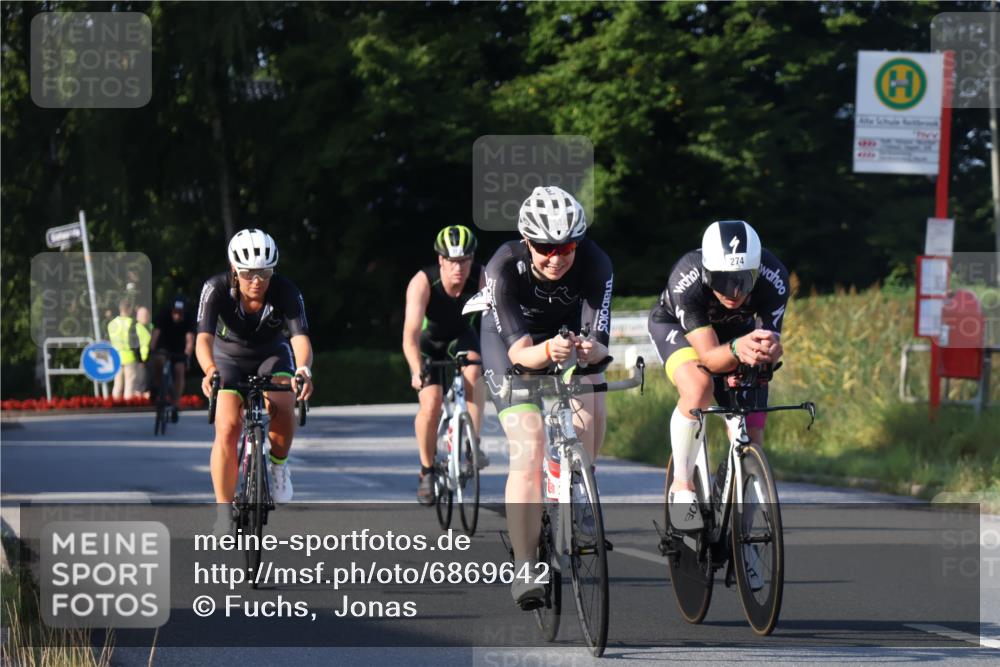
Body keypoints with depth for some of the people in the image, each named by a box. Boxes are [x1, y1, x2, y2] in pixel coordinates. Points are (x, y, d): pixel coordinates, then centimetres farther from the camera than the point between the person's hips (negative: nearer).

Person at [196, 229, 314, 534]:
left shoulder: (285, 291, -27)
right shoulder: (216, 289, -27)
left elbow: (300, 336, -38)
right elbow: (204, 337, -38)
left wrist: (303, 369, -60)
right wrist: (210, 370, -59)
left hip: (272, 357, 0)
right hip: (230, 360, 0)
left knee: (282, 412, -30)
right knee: (227, 431, -20)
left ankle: (278, 466, -1)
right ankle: (224, 514, -8)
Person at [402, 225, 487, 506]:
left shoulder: (482, 279, -29)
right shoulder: (422, 283, -34)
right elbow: (411, 333, -41)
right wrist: (417, 372, -56)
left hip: (461, 337, 2)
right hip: (428, 342, -2)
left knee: (473, 372, -31)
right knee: (431, 404, -17)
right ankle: (427, 470, 4)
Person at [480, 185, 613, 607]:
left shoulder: (594, 264, -29)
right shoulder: (505, 268, -33)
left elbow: (599, 342, -33)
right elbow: (519, 350, -38)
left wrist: (588, 349, -56)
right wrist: (547, 352, -59)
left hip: (568, 331, 3)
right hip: (509, 339, -2)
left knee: (591, 412, -24)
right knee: (528, 450, -17)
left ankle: (579, 497, 4)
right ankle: (524, 567, -14)